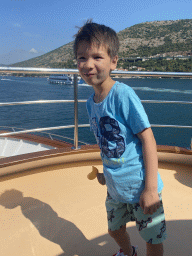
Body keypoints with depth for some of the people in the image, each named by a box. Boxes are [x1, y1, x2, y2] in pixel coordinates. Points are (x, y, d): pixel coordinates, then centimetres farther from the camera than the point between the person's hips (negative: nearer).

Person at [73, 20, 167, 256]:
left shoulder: (124, 95, -21)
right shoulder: (90, 102, 0)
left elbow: (147, 138, -20)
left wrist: (151, 188, -20)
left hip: (140, 186, -7)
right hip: (115, 187, 7)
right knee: (115, 230, 27)